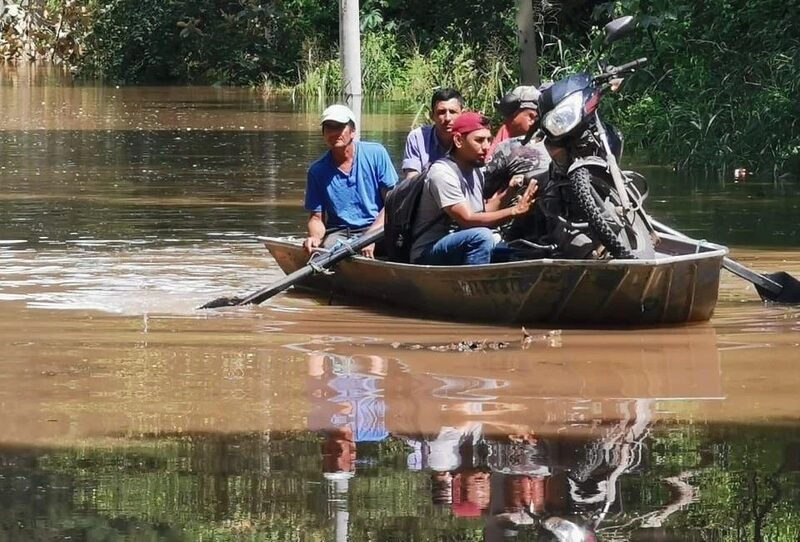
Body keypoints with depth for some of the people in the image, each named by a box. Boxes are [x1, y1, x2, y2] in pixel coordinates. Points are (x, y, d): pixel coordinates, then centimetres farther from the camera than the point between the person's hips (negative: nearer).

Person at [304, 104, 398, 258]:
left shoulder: (376, 154, 0)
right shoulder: (317, 171, 5)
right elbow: (316, 217, 9)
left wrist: (371, 235, -15)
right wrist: (315, 237, -16)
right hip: (339, 232, 0)